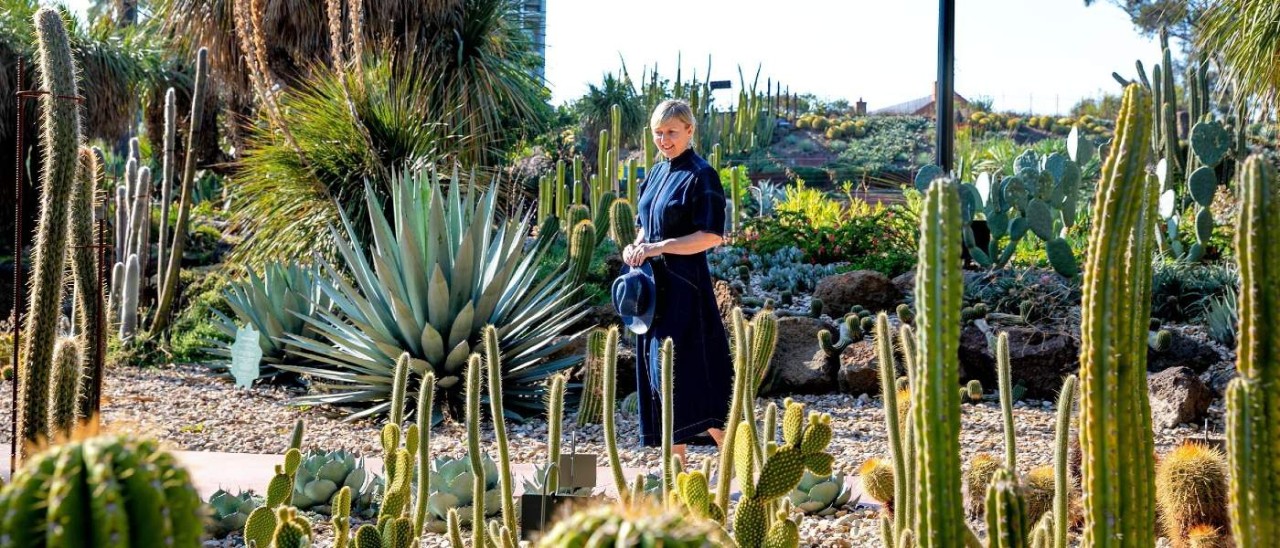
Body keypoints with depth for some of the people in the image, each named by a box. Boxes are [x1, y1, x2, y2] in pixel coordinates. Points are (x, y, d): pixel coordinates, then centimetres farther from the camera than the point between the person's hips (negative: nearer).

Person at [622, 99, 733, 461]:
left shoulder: (700, 175, -10)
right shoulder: (656, 175, 14)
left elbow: (712, 235, -17)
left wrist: (658, 248, -19)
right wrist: (635, 248, 1)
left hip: (684, 286, -8)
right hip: (653, 285, 8)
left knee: (689, 374, -8)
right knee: (659, 373, 8)